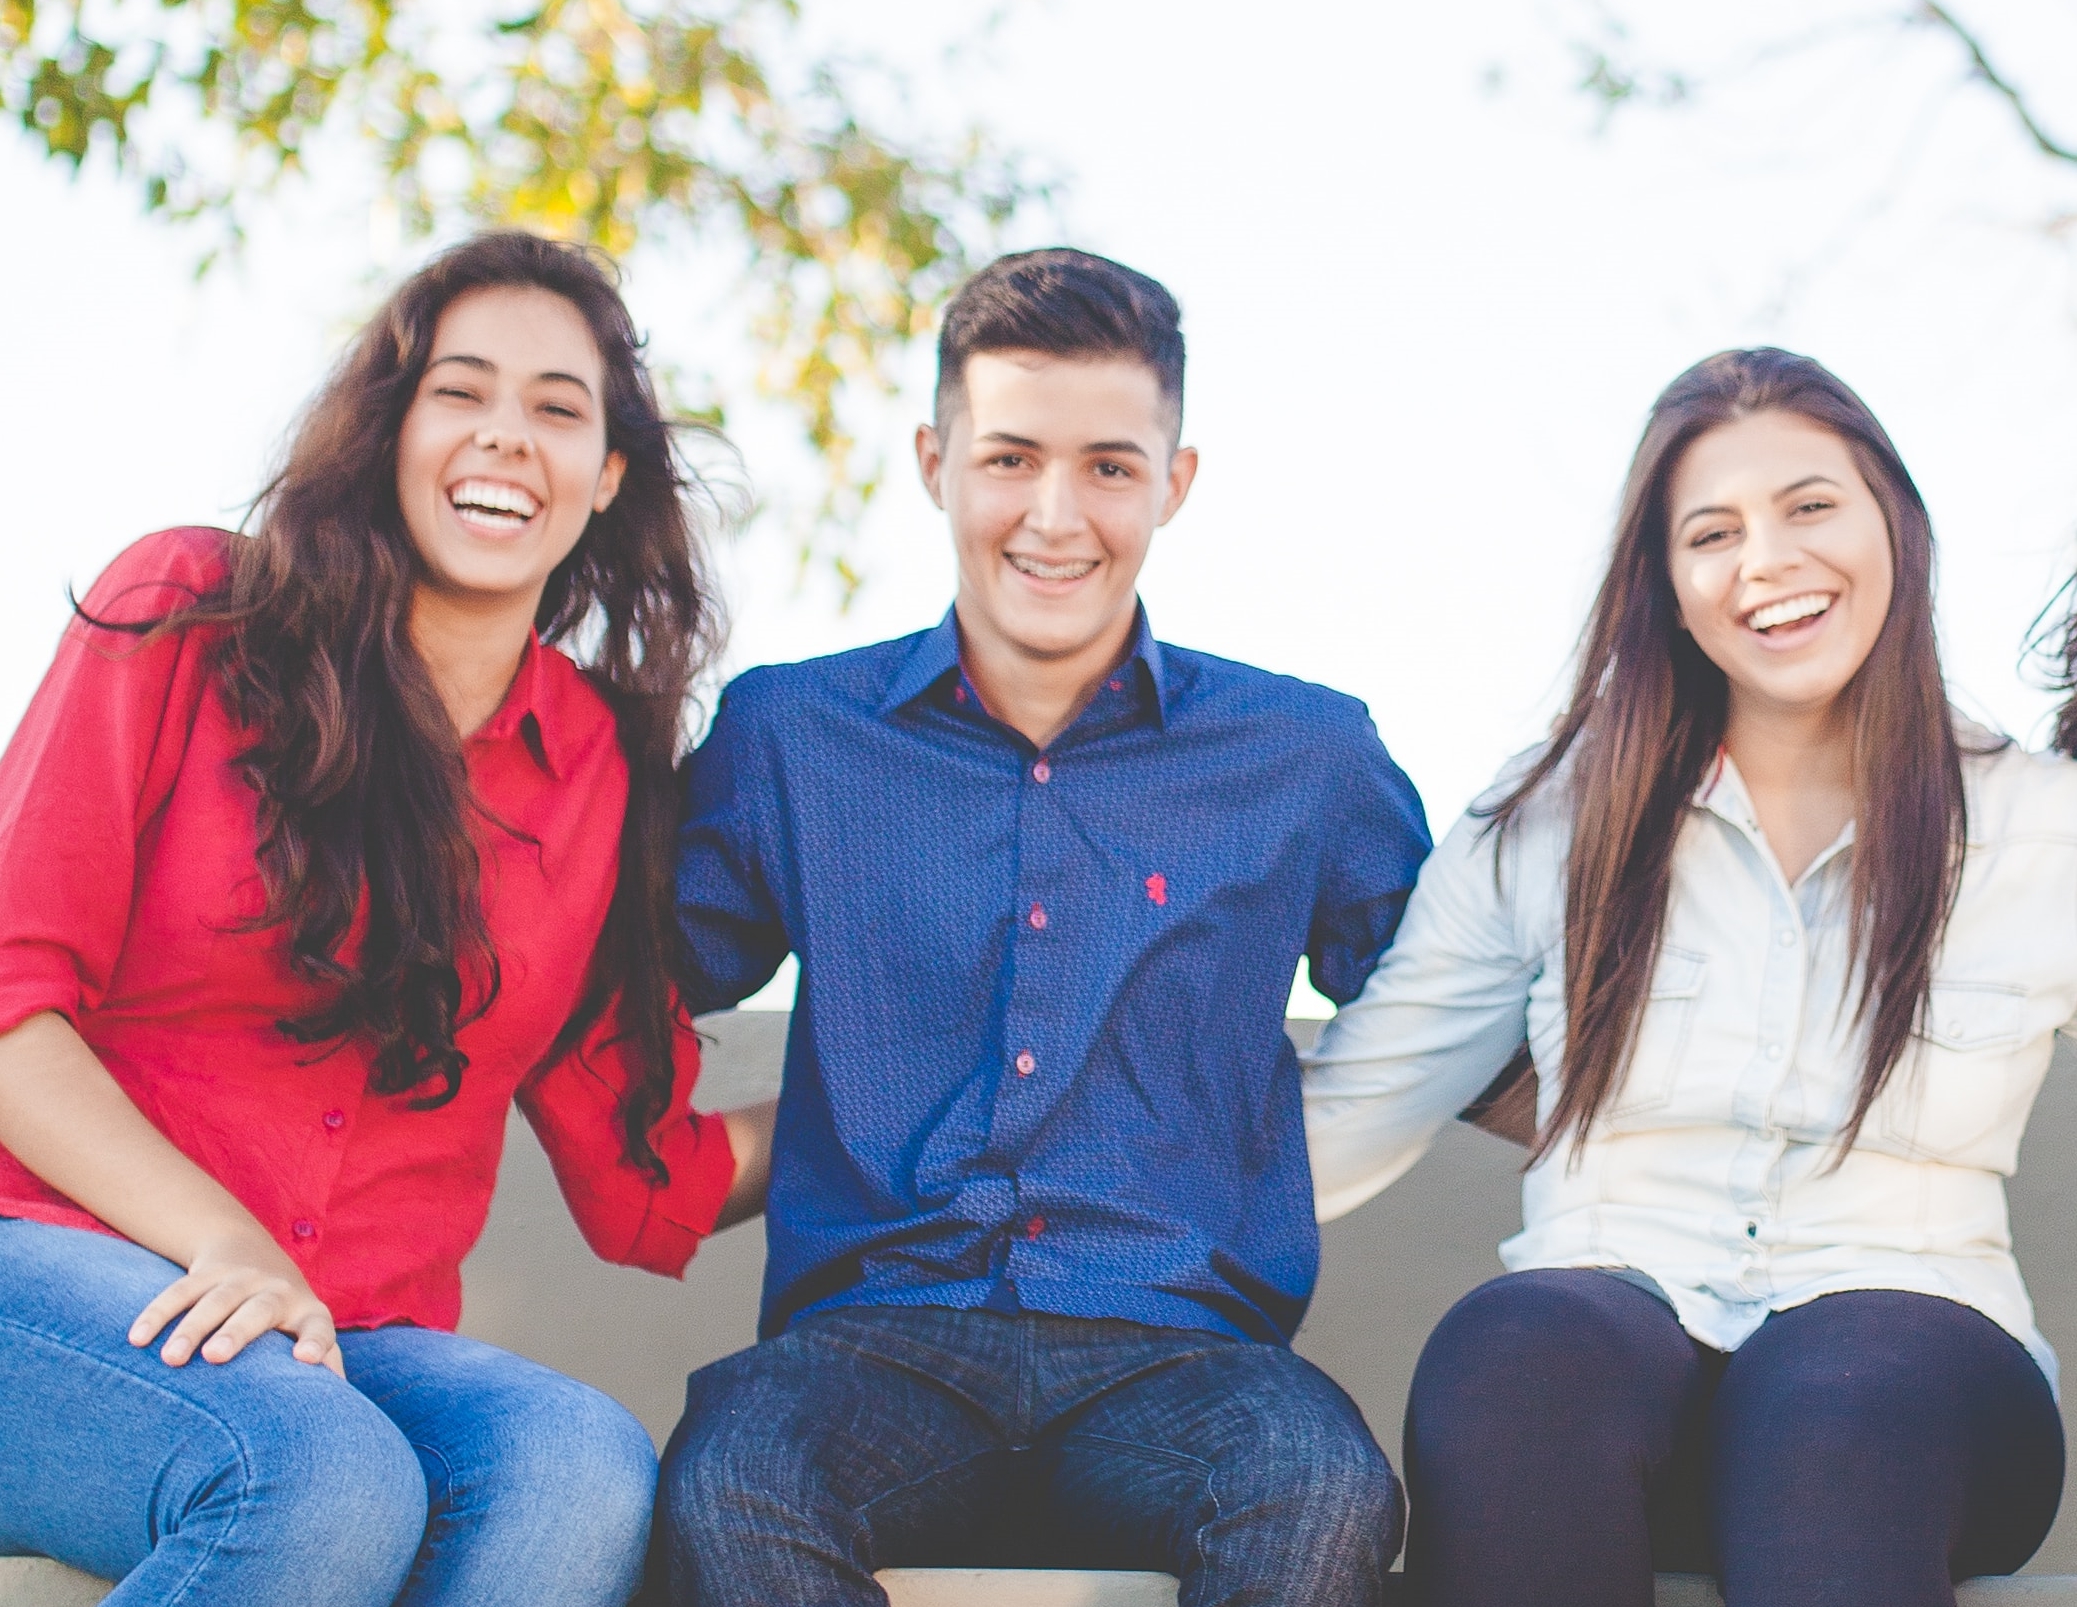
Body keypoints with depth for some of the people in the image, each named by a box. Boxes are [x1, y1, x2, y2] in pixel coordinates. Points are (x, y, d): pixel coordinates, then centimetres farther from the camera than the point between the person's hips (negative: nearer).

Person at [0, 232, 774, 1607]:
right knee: (328, 1479, -36)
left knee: (586, 1470, -31)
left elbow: (646, 1186, 16)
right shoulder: (189, 615, 5)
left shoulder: (605, 766, 13)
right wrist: (221, 1244, -15)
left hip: (365, 1344, 3)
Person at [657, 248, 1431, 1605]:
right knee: (728, 1488, -35)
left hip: (1176, 1351, 1)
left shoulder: (1307, 756, 13)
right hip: (876, 1334, 0)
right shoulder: (788, 734, 13)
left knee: (1327, 1491, -34)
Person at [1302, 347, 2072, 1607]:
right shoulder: (1549, 826, 14)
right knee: (1511, 1357, -37)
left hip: (1909, 1326, -1)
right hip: (1607, 1314, 1)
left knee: (1848, 1389, -39)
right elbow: (1339, 1125, 12)